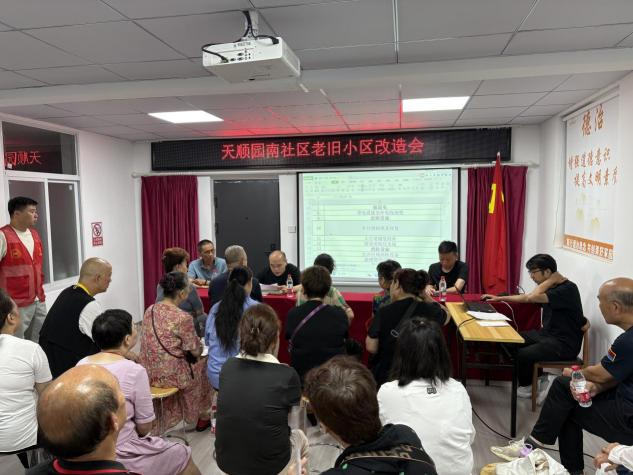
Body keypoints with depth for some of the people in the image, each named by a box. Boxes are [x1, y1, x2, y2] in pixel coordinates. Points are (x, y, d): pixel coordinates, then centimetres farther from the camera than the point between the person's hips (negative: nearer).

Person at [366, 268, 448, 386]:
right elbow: (446, 317, 15)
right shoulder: (429, 310, -9)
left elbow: (371, 347, -12)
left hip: (384, 376, -2)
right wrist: (424, 295, 9)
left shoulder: (384, 312, -15)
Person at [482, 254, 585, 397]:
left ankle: (526, 386, 6)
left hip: (564, 344, -9)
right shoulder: (551, 288, 8)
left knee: (523, 354, -25)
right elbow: (526, 297, 22)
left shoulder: (567, 289, -21)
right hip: (547, 334, 9)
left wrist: (551, 280, -20)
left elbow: (531, 298, -33)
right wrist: (499, 298, 20)